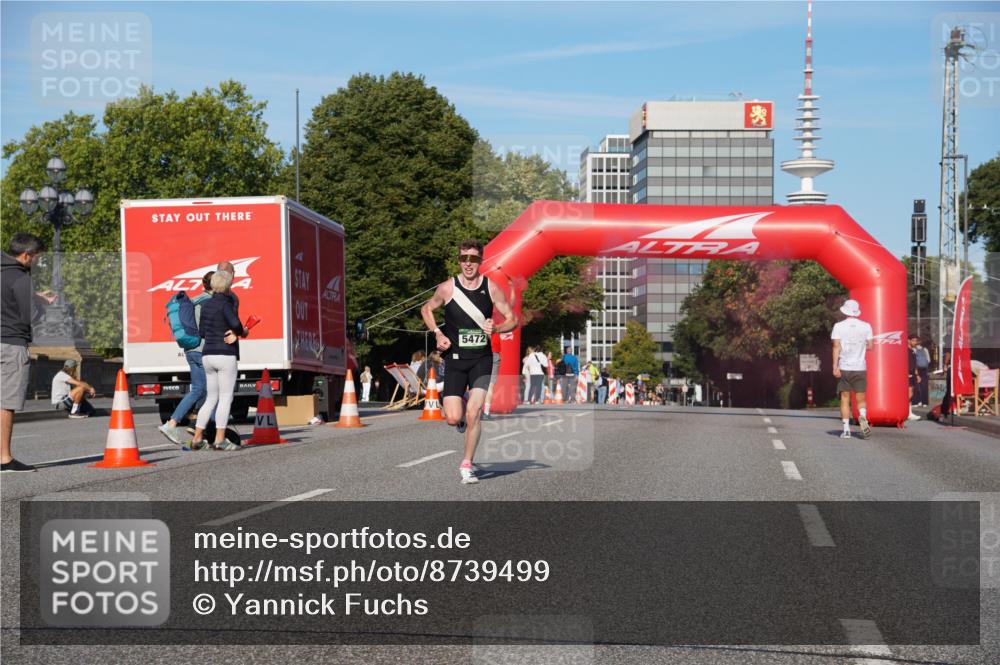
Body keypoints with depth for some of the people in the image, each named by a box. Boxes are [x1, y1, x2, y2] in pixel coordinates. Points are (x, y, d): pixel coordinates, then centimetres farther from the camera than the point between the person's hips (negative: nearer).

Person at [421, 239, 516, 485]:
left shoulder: (492, 289, -3)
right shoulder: (447, 288, -4)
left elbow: (512, 319, 5)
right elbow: (426, 309, 14)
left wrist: (496, 328, -16)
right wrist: (438, 334, -2)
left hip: (481, 358, 0)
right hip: (455, 359, 0)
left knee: (474, 414, -13)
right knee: (453, 418, -7)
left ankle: (466, 465, 3)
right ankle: (462, 415, 32)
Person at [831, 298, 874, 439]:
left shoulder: (839, 326, -1)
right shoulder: (865, 326, 3)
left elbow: (836, 346, -7)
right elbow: (870, 346, 4)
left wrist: (835, 366, -10)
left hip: (844, 368, -1)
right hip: (860, 368, 1)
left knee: (845, 399, 6)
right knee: (861, 399, 7)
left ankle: (846, 429, 0)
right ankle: (863, 417, -23)